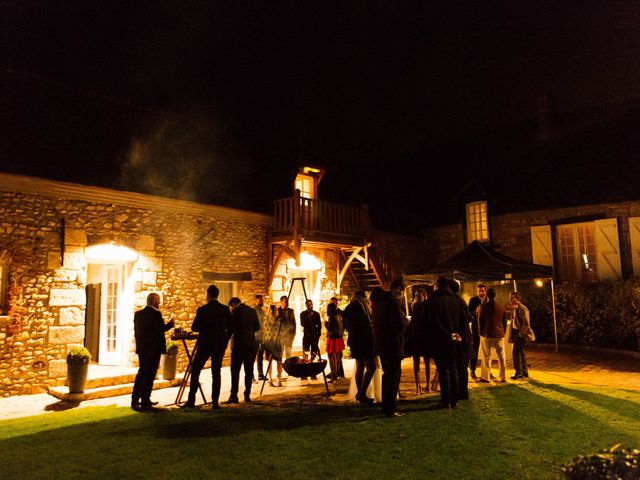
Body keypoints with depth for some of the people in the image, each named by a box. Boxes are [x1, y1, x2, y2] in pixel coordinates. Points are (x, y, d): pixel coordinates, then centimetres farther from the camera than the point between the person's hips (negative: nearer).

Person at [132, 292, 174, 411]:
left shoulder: (138, 314, 9)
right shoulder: (155, 314, -15)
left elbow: (136, 331, 12)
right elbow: (161, 328, -21)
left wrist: (139, 345, 19)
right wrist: (170, 323, -3)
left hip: (141, 349, 7)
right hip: (153, 349, -7)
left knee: (141, 373, 17)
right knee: (149, 376, 1)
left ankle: (135, 400, 20)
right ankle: (145, 403, 5)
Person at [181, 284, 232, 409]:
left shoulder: (202, 310, -11)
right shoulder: (225, 309, -2)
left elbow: (194, 328, -9)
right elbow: (230, 327, 1)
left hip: (205, 344, -3)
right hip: (220, 345, 3)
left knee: (195, 372, 9)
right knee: (216, 373, 9)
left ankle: (191, 401, 7)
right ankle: (215, 402, 7)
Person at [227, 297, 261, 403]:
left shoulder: (236, 312, -8)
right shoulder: (252, 311, 9)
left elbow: (232, 328, -12)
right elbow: (257, 327, 11)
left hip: (239, 344, -5)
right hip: (252, 343, 6)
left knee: (235, 370, 0)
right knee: (249, 370, 10)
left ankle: (234, 396, -3)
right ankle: (247, 395, 11)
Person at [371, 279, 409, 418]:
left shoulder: (377, 300, 10)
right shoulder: (392, 301, -18)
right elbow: (400, 325, -22)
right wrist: (406, 320, 0)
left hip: (380, 343, 9)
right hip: (392, 344, -9)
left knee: (387, 374, 19)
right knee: (394, 375, 1)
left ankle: (386, 406, 28)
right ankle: (390, 409, 5)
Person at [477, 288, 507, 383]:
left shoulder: (483, 306, -6)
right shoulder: (501, 307, 6)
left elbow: (480, 320, -3)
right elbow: (504, 321, 12)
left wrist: (480, 332, 8)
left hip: (487, 334, -3)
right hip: (499, 334, 3)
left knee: (486, 357, 2)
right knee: (501, 357, 10)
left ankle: (486, 377, 3)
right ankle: (503, 377, 14)